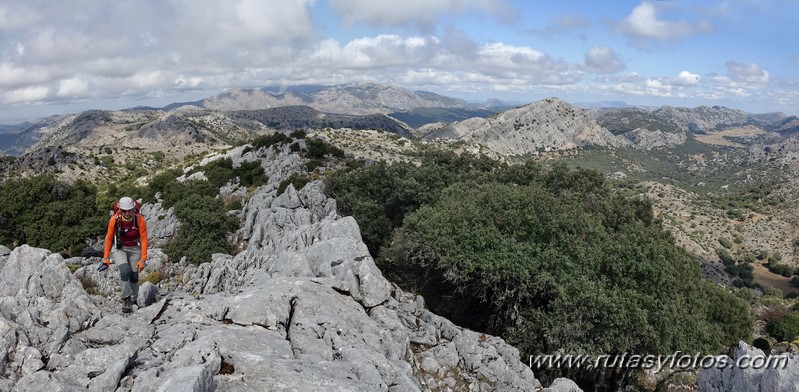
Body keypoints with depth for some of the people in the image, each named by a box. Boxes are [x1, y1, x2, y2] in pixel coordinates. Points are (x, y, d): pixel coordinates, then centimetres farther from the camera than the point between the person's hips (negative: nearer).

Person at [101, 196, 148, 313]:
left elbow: (144, 240, -14)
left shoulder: (140, 220, -22)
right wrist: (106, 258, -1)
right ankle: (126, 299, -12)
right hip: (119, 248, -1)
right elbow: (109, 238, -6)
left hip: (134, 249, 1)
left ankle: (133, 301, 24)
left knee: (134, 276, 3)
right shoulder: (114, 220, -20)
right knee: (125, 271, -24)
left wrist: (143, 259, -15)